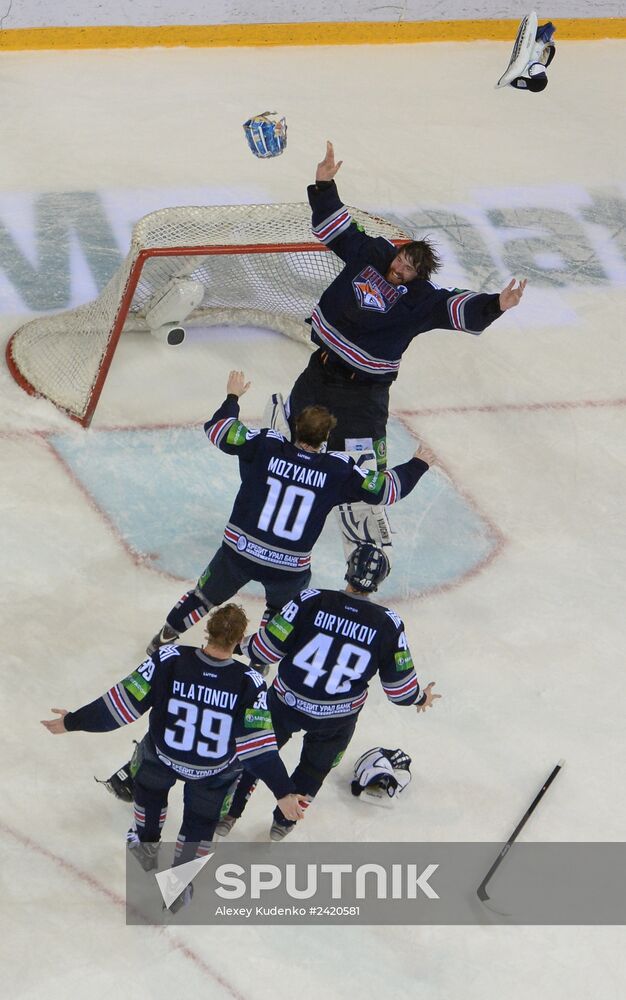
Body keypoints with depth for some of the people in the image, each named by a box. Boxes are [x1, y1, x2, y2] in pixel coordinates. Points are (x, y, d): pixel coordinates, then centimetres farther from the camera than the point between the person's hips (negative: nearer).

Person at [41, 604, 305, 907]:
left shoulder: (169, 660, -29)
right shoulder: (250, 682, -28)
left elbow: (121, 704, -22)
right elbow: (259, 746, -24)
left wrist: (73, 722, -9)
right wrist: (284, 792, -15)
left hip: (163, 755, 1)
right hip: (215, 771, 0)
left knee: (149, 785, 35)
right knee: (200, 819, 28)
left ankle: (146, 847, 52)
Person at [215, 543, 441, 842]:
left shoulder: (311, 601, -22)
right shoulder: (388, 624, -17)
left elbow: (266, 649, -17)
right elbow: (399, 686, -7)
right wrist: (421, 698, 14)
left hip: (286, 703, -1)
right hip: (337, 717, 1)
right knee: (316, 767, 29)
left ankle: (227, 816, 35)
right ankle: (283, 822, 43)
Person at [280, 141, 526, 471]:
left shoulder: (422, 298, -17)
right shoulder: (371, 253, -5)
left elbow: (459, 307, -31)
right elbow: (335, 227, 2)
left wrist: (495, 304, -49)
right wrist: (324, 185, -7)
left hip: (365, 385, -4)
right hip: (323, 366, 5)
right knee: (296, 417, 25)